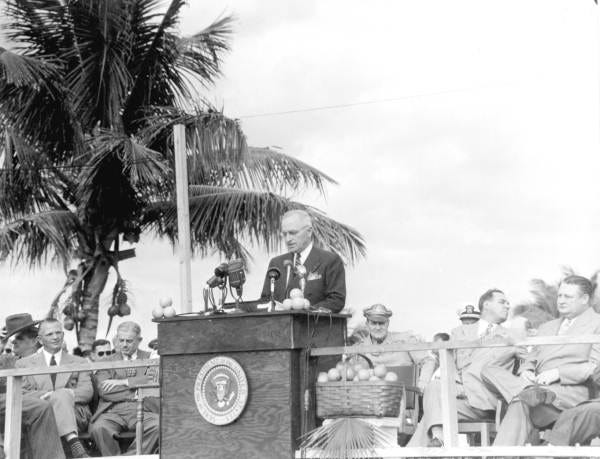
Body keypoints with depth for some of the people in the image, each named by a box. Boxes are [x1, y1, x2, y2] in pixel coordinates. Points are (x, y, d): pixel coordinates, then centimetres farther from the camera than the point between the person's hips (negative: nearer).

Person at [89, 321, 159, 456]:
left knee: (159, 425, -32)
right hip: (113, 411, 0)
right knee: (98, 428, -32)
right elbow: (104, 390, 0)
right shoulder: (107, 362, 17)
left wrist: (124, 382, -5)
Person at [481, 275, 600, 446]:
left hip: (572, 392, -7)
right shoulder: (546, 327, 31)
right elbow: (531, 359, 26)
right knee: (489, 370, -19)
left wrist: (558, 373, -15)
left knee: (520, 403, -35)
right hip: (540, 386, 7)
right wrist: (526, 372, 0)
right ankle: (530, 392, -39)